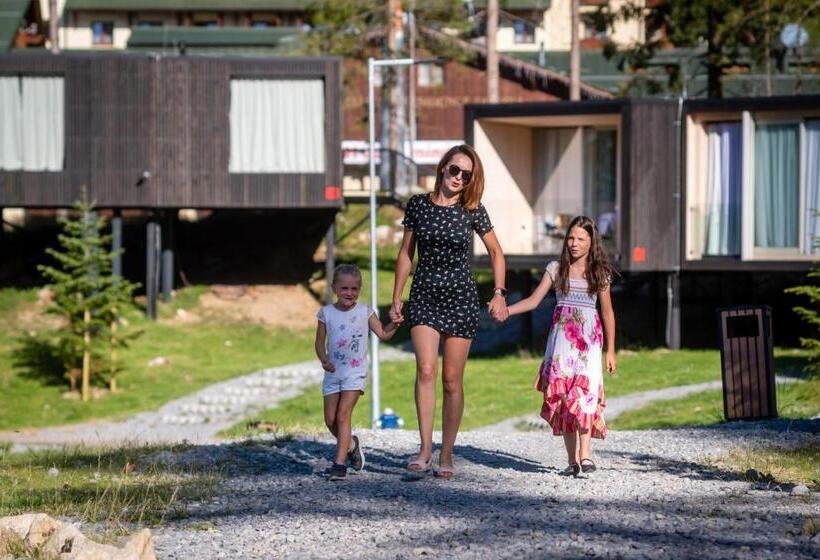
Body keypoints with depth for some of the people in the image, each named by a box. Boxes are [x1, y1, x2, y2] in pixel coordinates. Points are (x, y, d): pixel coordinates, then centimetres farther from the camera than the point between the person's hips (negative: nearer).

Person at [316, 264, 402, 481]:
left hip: (355, 372, -3)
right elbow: (320, 342, 5)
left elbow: (382, 333, 2)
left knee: (343, 415, -14)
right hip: (333, 372, 3)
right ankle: (351, 445, 34)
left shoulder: (364, 312, -2)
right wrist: (324, 360, -13)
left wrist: (394, 325, -18)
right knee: (330, 419, 5)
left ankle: (340, 463, -13)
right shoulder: (326, 313, 1)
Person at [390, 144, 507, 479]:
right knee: (426, 369, -18)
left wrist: (499, 294, 3)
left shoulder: (473, 211, -1)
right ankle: (425, 449, -18)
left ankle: (446, 455, 9)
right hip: (424, 297, 0)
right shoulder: (418, 205, 1)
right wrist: (396, 297, 8)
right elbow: (406, 253, 9)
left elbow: (496, 252, 11)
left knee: (452, 380, 1)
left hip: (461, 298, 0)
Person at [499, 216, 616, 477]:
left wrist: (611, 350, 10)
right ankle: (572, 459, -1)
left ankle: (585, 454, -25)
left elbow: (608, 312, 12)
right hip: (561, 336, 2)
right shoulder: (556, 269, 9)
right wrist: (506, 309, -9)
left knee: (584, 392, -18)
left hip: (588, 338, -2)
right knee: (562, 394, -4)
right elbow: (533, 300, 7)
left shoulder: (599, 273, 8)